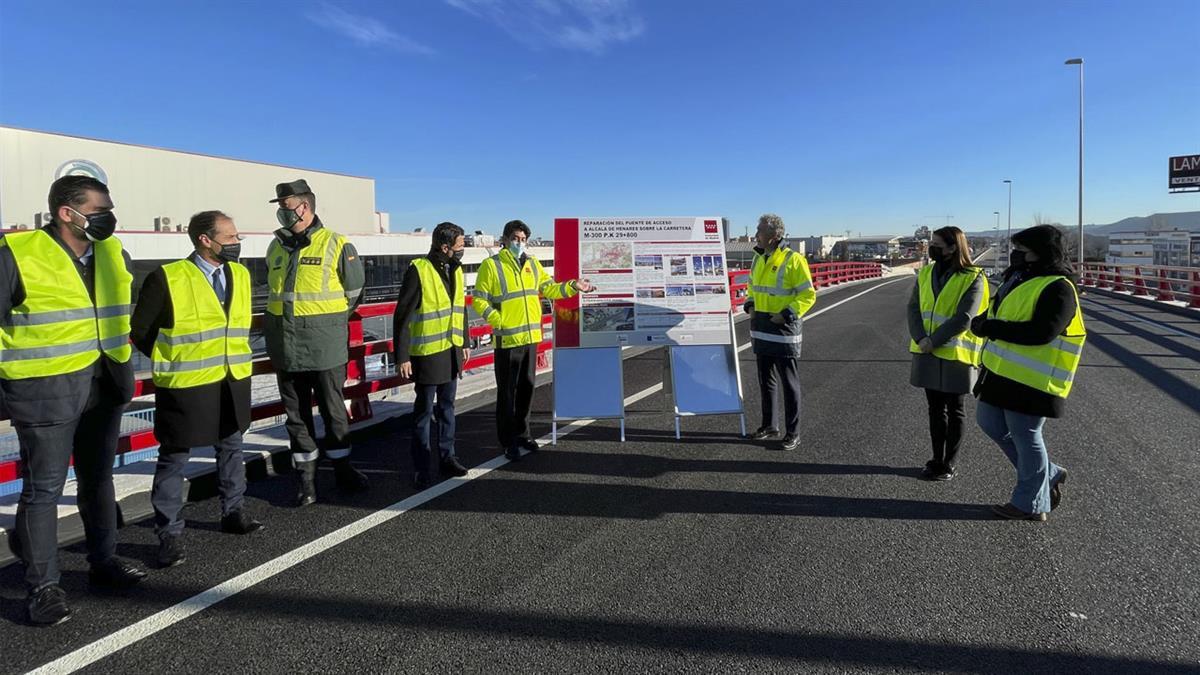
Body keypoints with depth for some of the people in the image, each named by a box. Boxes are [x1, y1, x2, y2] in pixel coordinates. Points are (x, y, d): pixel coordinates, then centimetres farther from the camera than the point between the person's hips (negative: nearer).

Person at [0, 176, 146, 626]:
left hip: (103, 386, 6)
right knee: (44, 487, 1)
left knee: (98, 478, 17)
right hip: (44, 389, -6)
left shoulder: (113, 253, 6)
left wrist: (123, 370, 19)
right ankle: (42, 585, 14)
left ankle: (103, 561, 31)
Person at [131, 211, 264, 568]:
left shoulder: (240, 275, 5)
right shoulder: (167, 279, -14)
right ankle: (169, 535, 15)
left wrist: (235, 357, 10)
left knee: (231, 448, 18)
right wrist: (171, 361, 1)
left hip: (234, 381, 6)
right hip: (185, 385, -6)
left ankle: (233, 512, 35)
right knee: (174, 458, 4)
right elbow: (140, 330, -5)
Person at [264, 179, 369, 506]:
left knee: (333, 409, 7)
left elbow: (354, 291, 2)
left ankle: (343, 469, 24)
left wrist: (328, 323, 8)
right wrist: (292, 320, 12)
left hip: (325, 346, -4)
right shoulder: (276, 247, 10)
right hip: (285, 347, 5)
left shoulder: (336, 245, -6)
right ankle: (306, 478, 19)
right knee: (296, 413, 9)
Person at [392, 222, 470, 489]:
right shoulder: (419, 271, -15)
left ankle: (447, 457, 27)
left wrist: (464, 343, 18)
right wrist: (402, 356, -16)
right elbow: (402, 316, -14)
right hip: (427, 353, -7)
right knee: (424, 410, 1)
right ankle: (420, 468, 10)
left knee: (447, 406, 16)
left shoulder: (455, 270, 8)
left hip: (452, 350, 7)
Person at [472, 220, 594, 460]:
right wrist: (498, 321, -17)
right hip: (507, 339, -5)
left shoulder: (532, 263, 11)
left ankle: (522, 434, 29)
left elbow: (549, 289, 16)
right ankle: (508, 442, 11)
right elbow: (479, 300, -7)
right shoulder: (491, 265, -6)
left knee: (526, 388, 14)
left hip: (531, 337, 6)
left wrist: (573, 286, 2)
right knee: (507, 392, 1)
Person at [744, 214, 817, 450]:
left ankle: (793, 433, 11)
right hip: (761, 328, 7)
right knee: (765, 381, 16)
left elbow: (808, 295, -12)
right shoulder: (758, 258, 9)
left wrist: (786, 314, -20)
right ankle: (769, 426, 29)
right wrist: (750, 305, 6)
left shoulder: (793, 260, -14)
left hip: (783, 329, -7)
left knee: (789, 383, 2)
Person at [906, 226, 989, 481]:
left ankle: (948, 465, 19)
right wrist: (920, 338, -14)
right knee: (935, 409, 15)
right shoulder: (926, 273, 6)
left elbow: (964, 319, -19)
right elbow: (913, 307, 1)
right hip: (928, 354, 5)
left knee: (954, 412, 8)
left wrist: (933, 341, -20)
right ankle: (937, 459, 27)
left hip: (956, 355, -5)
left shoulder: (973, 278, -11)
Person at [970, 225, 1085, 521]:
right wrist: (982, 322, -3)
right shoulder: (1021, 278, 12)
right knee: (990, 423, 17)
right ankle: (1048, 474, 32)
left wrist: (992, 327, -23)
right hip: (1001, 373, 10)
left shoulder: (1057, 288, -17)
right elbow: (1000, 316, 20)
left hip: (1031, 380, -10)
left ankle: (1030, 504, 20)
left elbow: (1041, 332, -28)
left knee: (1025, 437, 2)